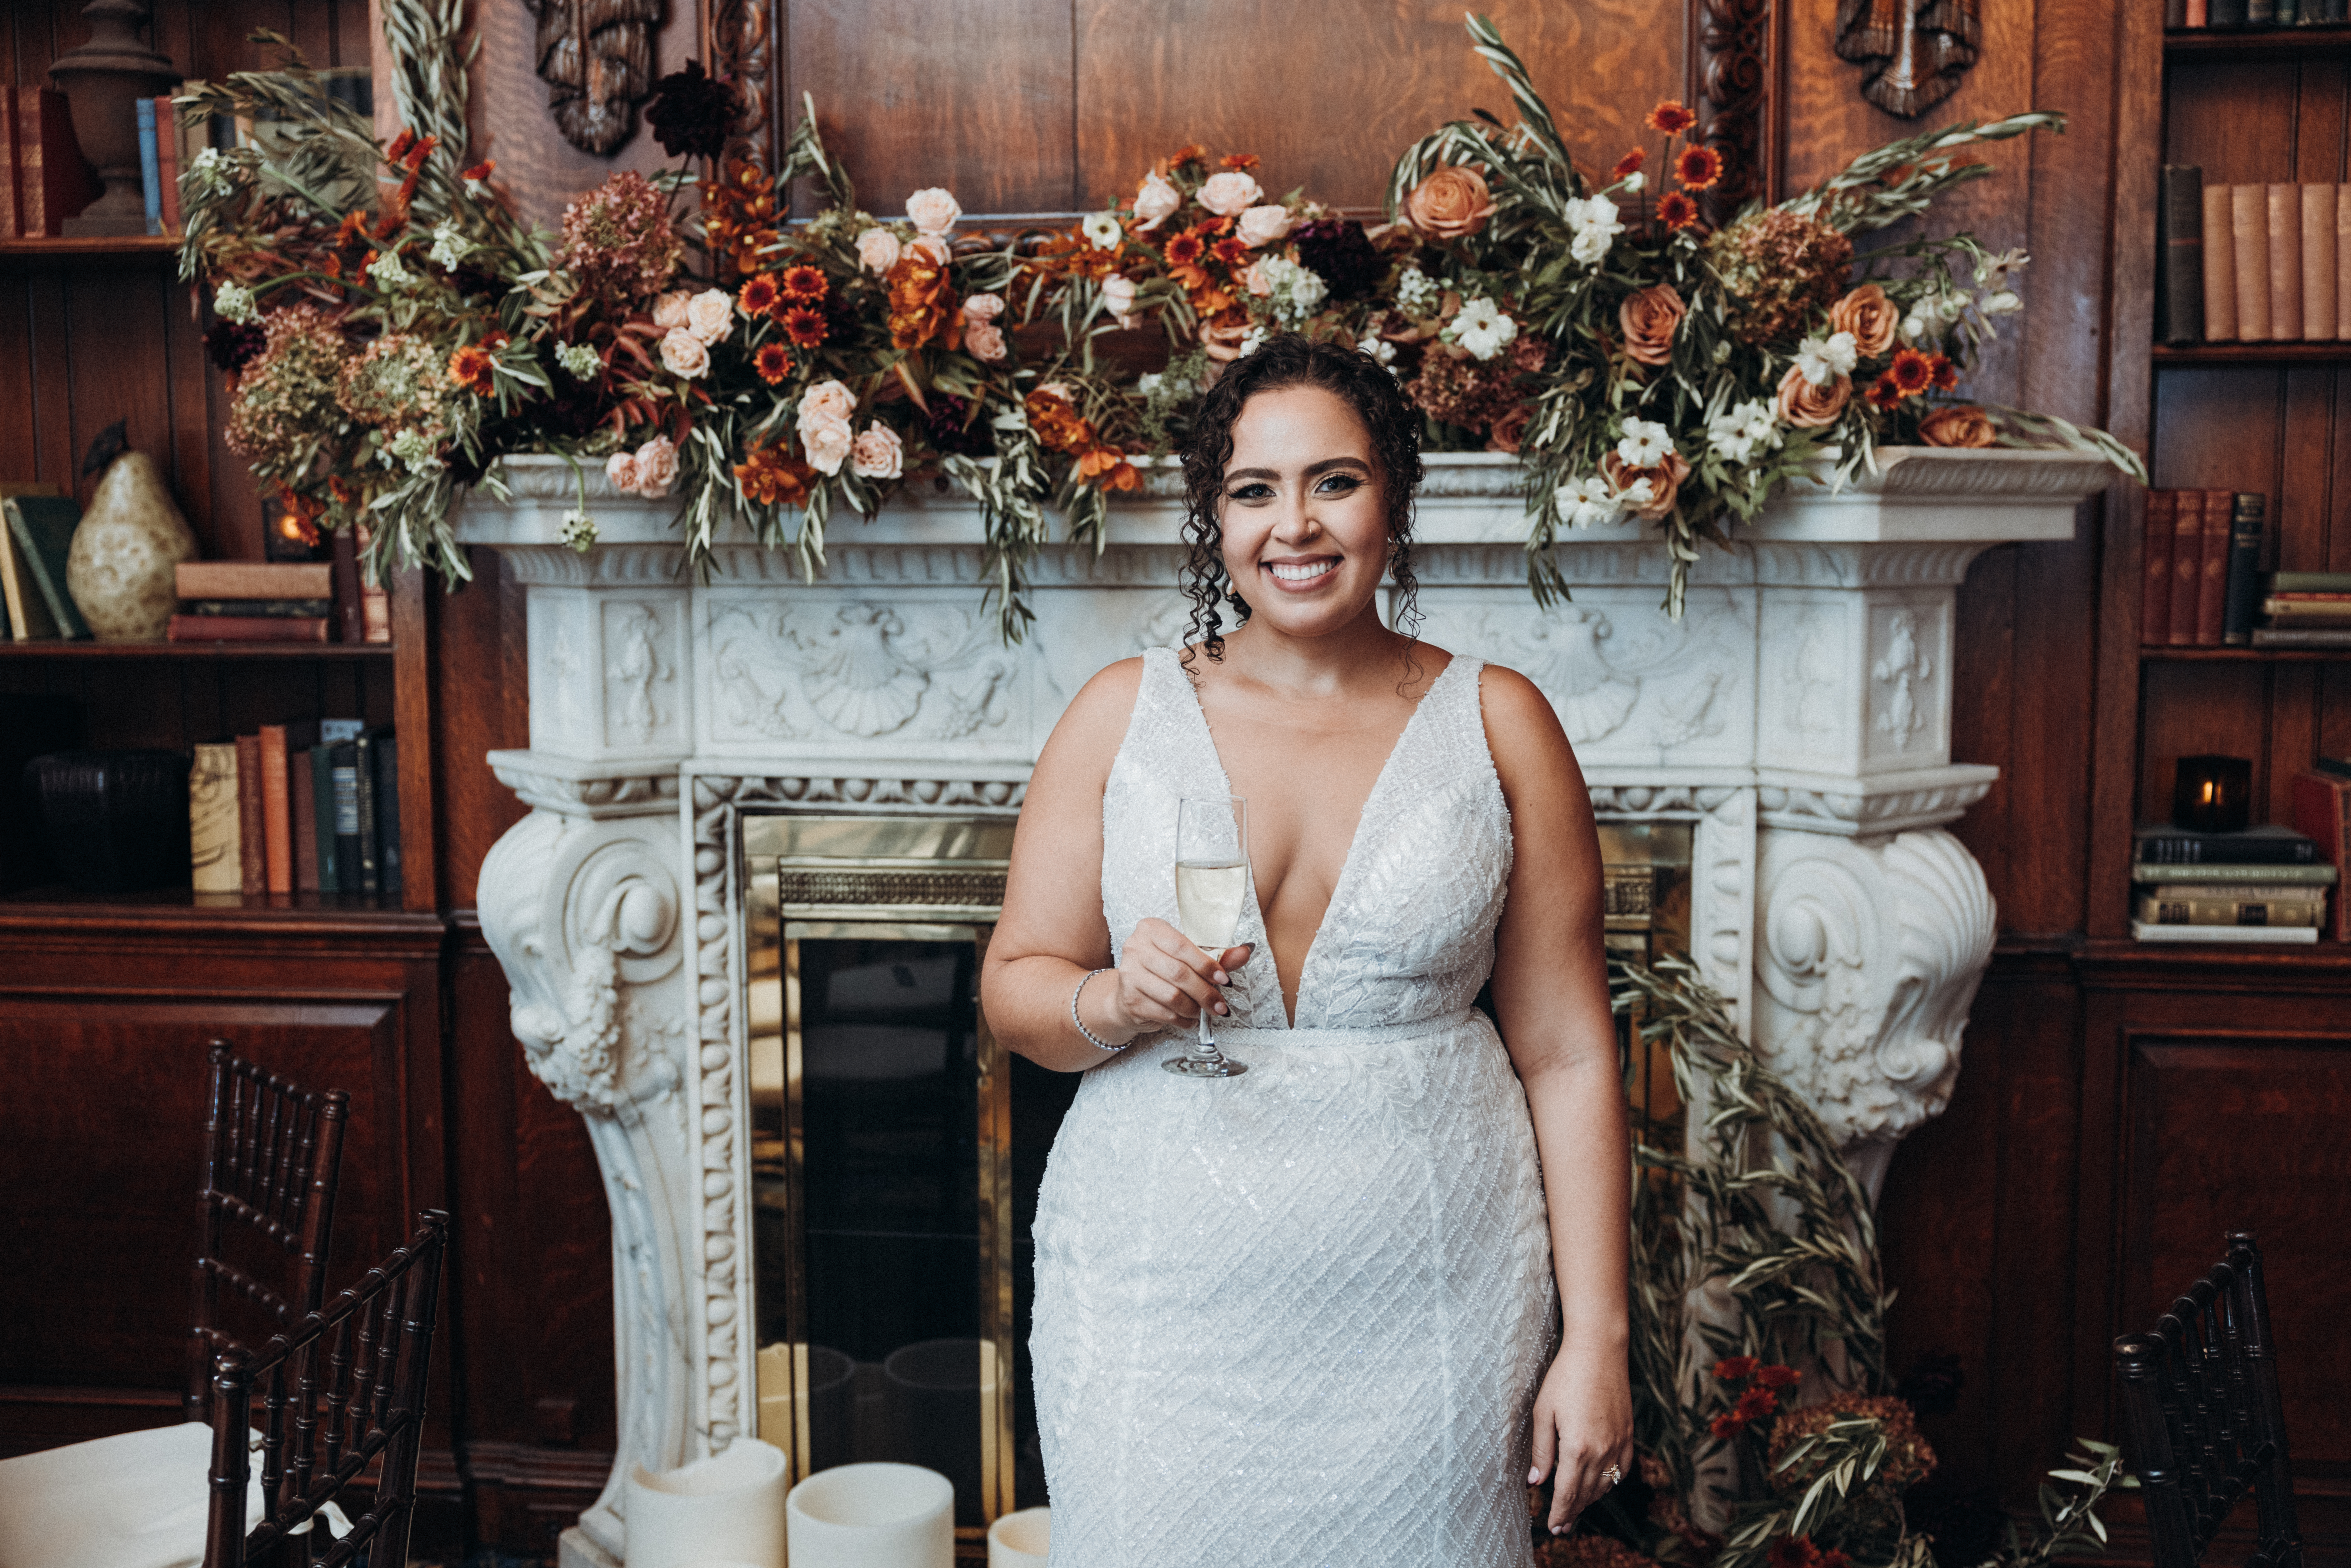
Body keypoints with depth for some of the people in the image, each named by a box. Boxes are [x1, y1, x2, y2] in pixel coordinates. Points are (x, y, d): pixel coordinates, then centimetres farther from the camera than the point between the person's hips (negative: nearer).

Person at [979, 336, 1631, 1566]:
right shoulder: (1123, 714, 2)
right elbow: (1014, 988, 5)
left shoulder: (1496, 725, 1)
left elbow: (1568, 1053, 0)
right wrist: (1115, 1004, -18)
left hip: (1424, 1315, 0)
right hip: (1166, 1311, 1)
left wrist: (1595, 1339, -2)